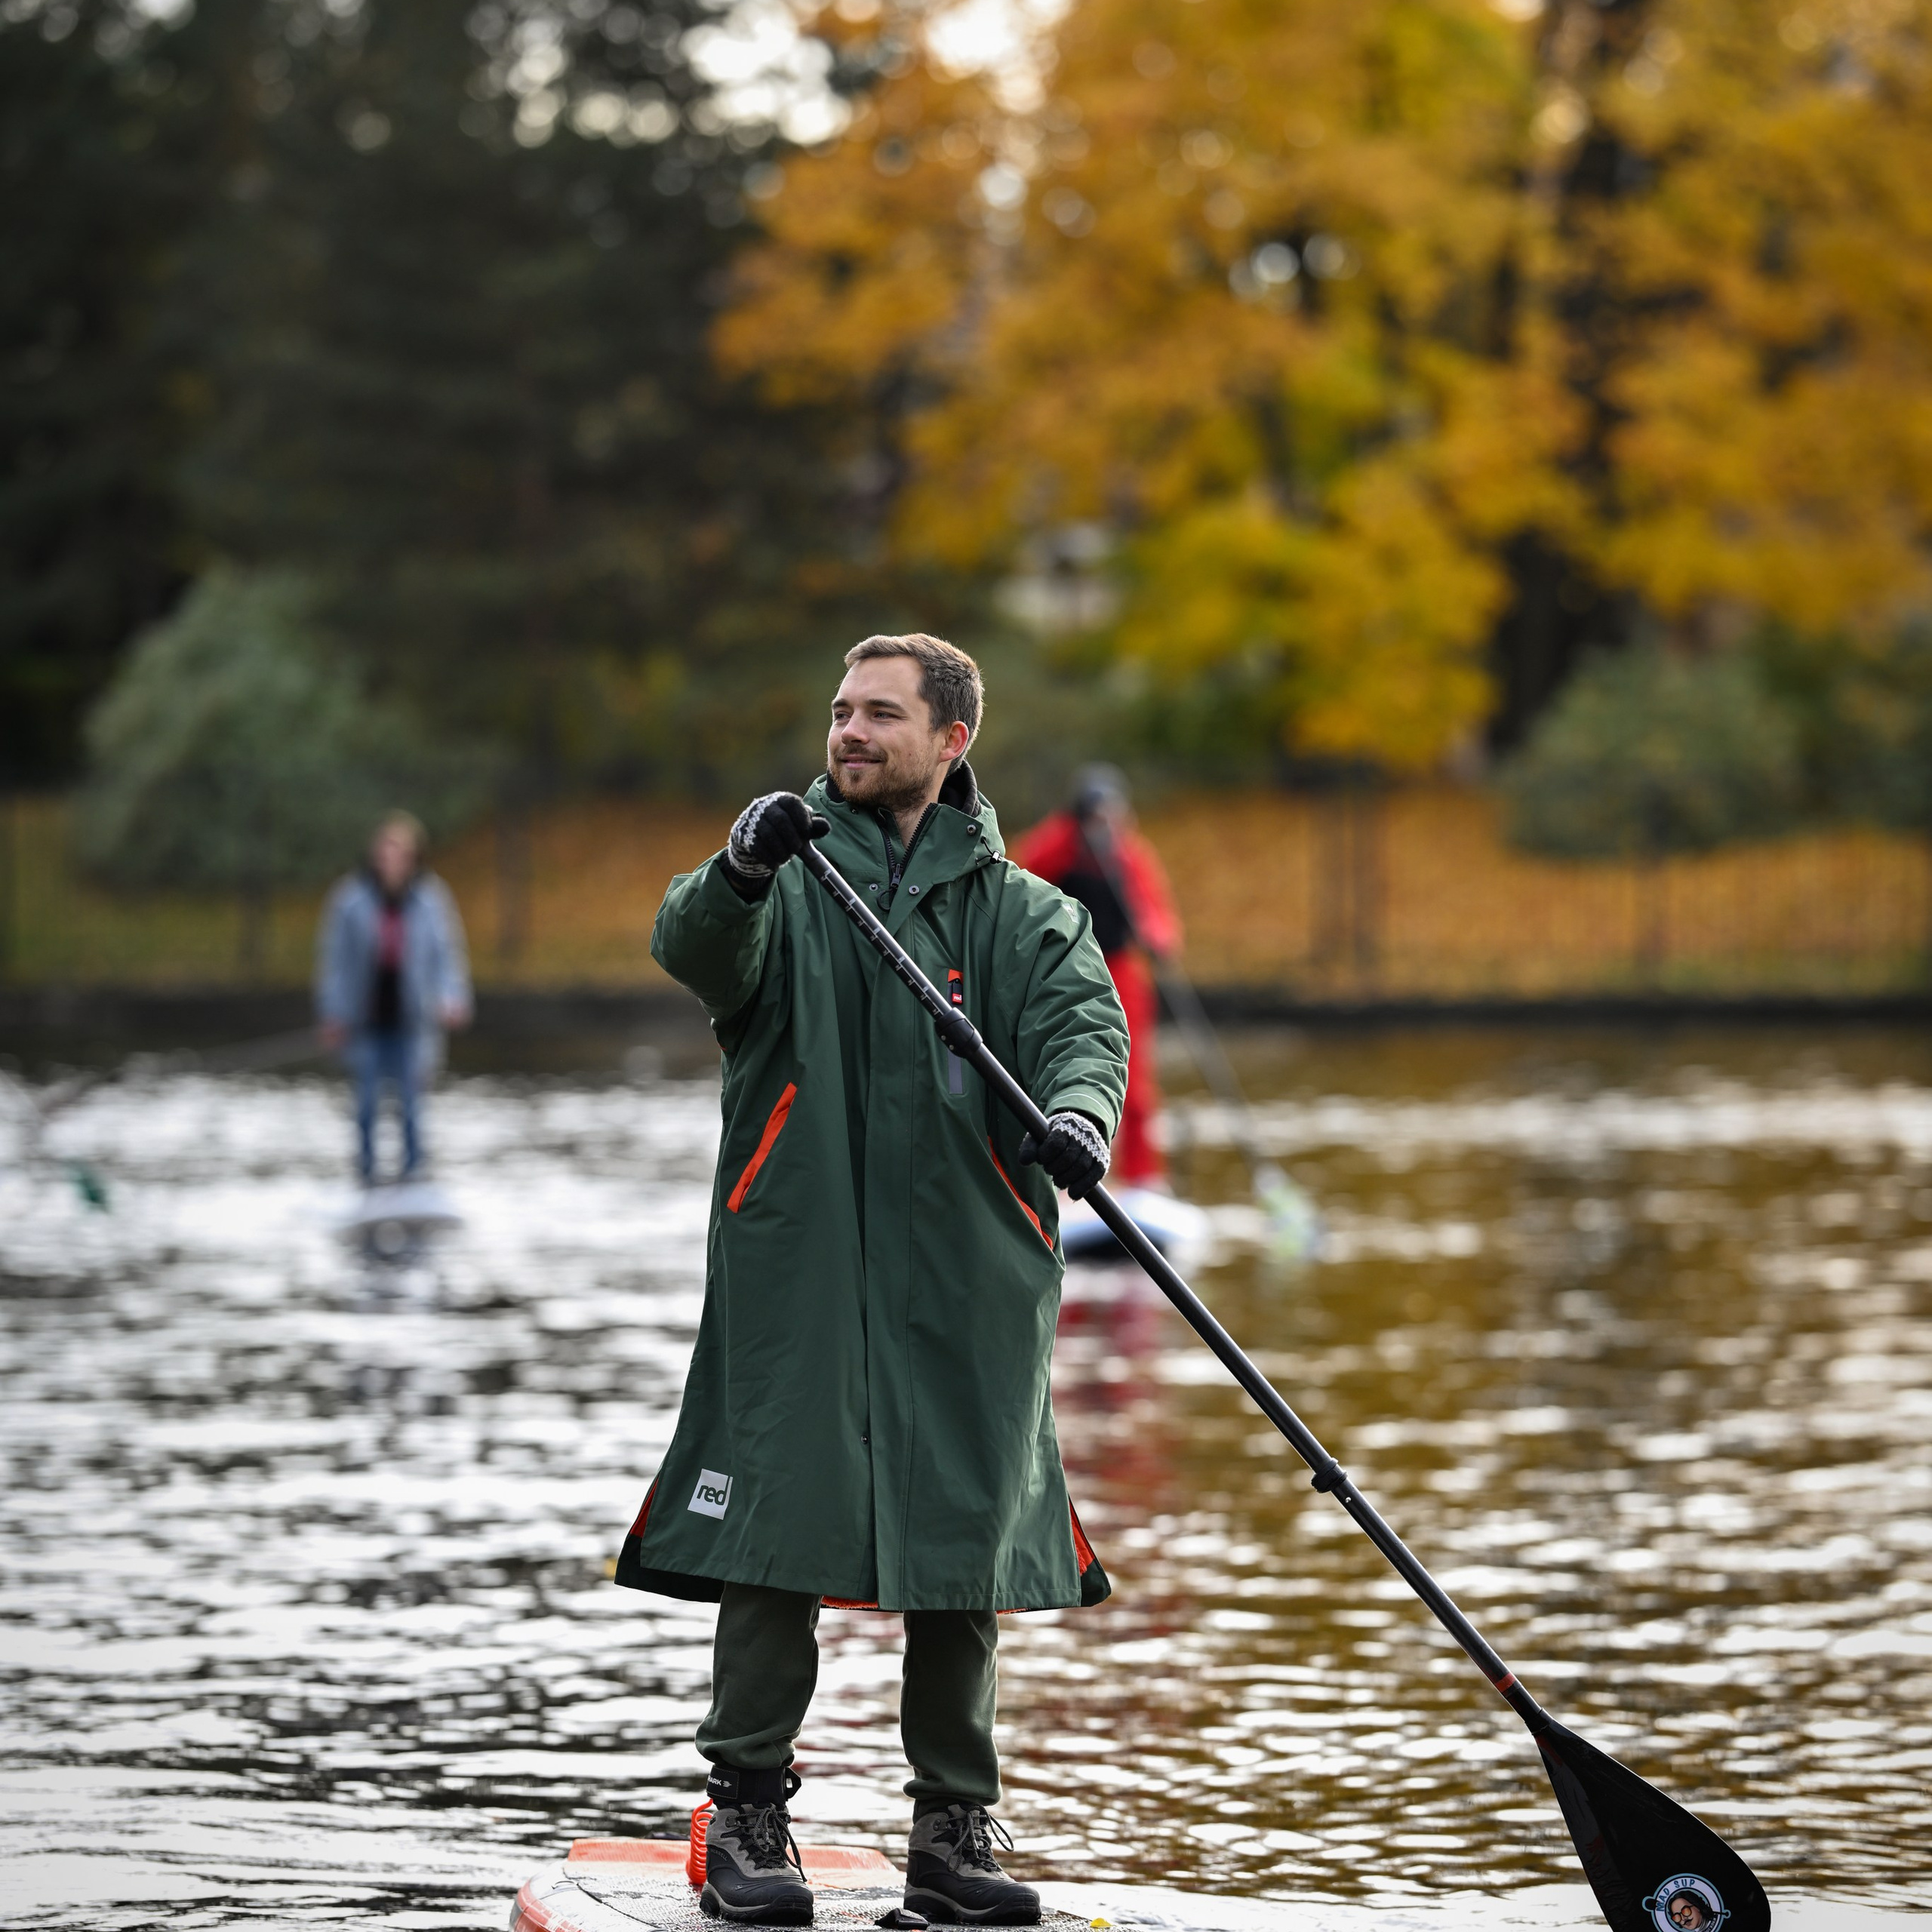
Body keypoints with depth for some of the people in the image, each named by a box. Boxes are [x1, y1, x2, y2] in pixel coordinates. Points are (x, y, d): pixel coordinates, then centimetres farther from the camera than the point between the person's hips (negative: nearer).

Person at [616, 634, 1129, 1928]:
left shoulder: (1023, 913, 12)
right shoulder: (791, 885, 10)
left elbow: (1083, 1022, -4)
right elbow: (697, 953, -10)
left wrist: (1077, 1107, -27)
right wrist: (741, 876, -31)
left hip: (968, 1280, 1)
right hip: (793, 1271, -1)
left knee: (966, 1551, 4)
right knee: (775, 1539, -5)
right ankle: (747, 1818, 5)